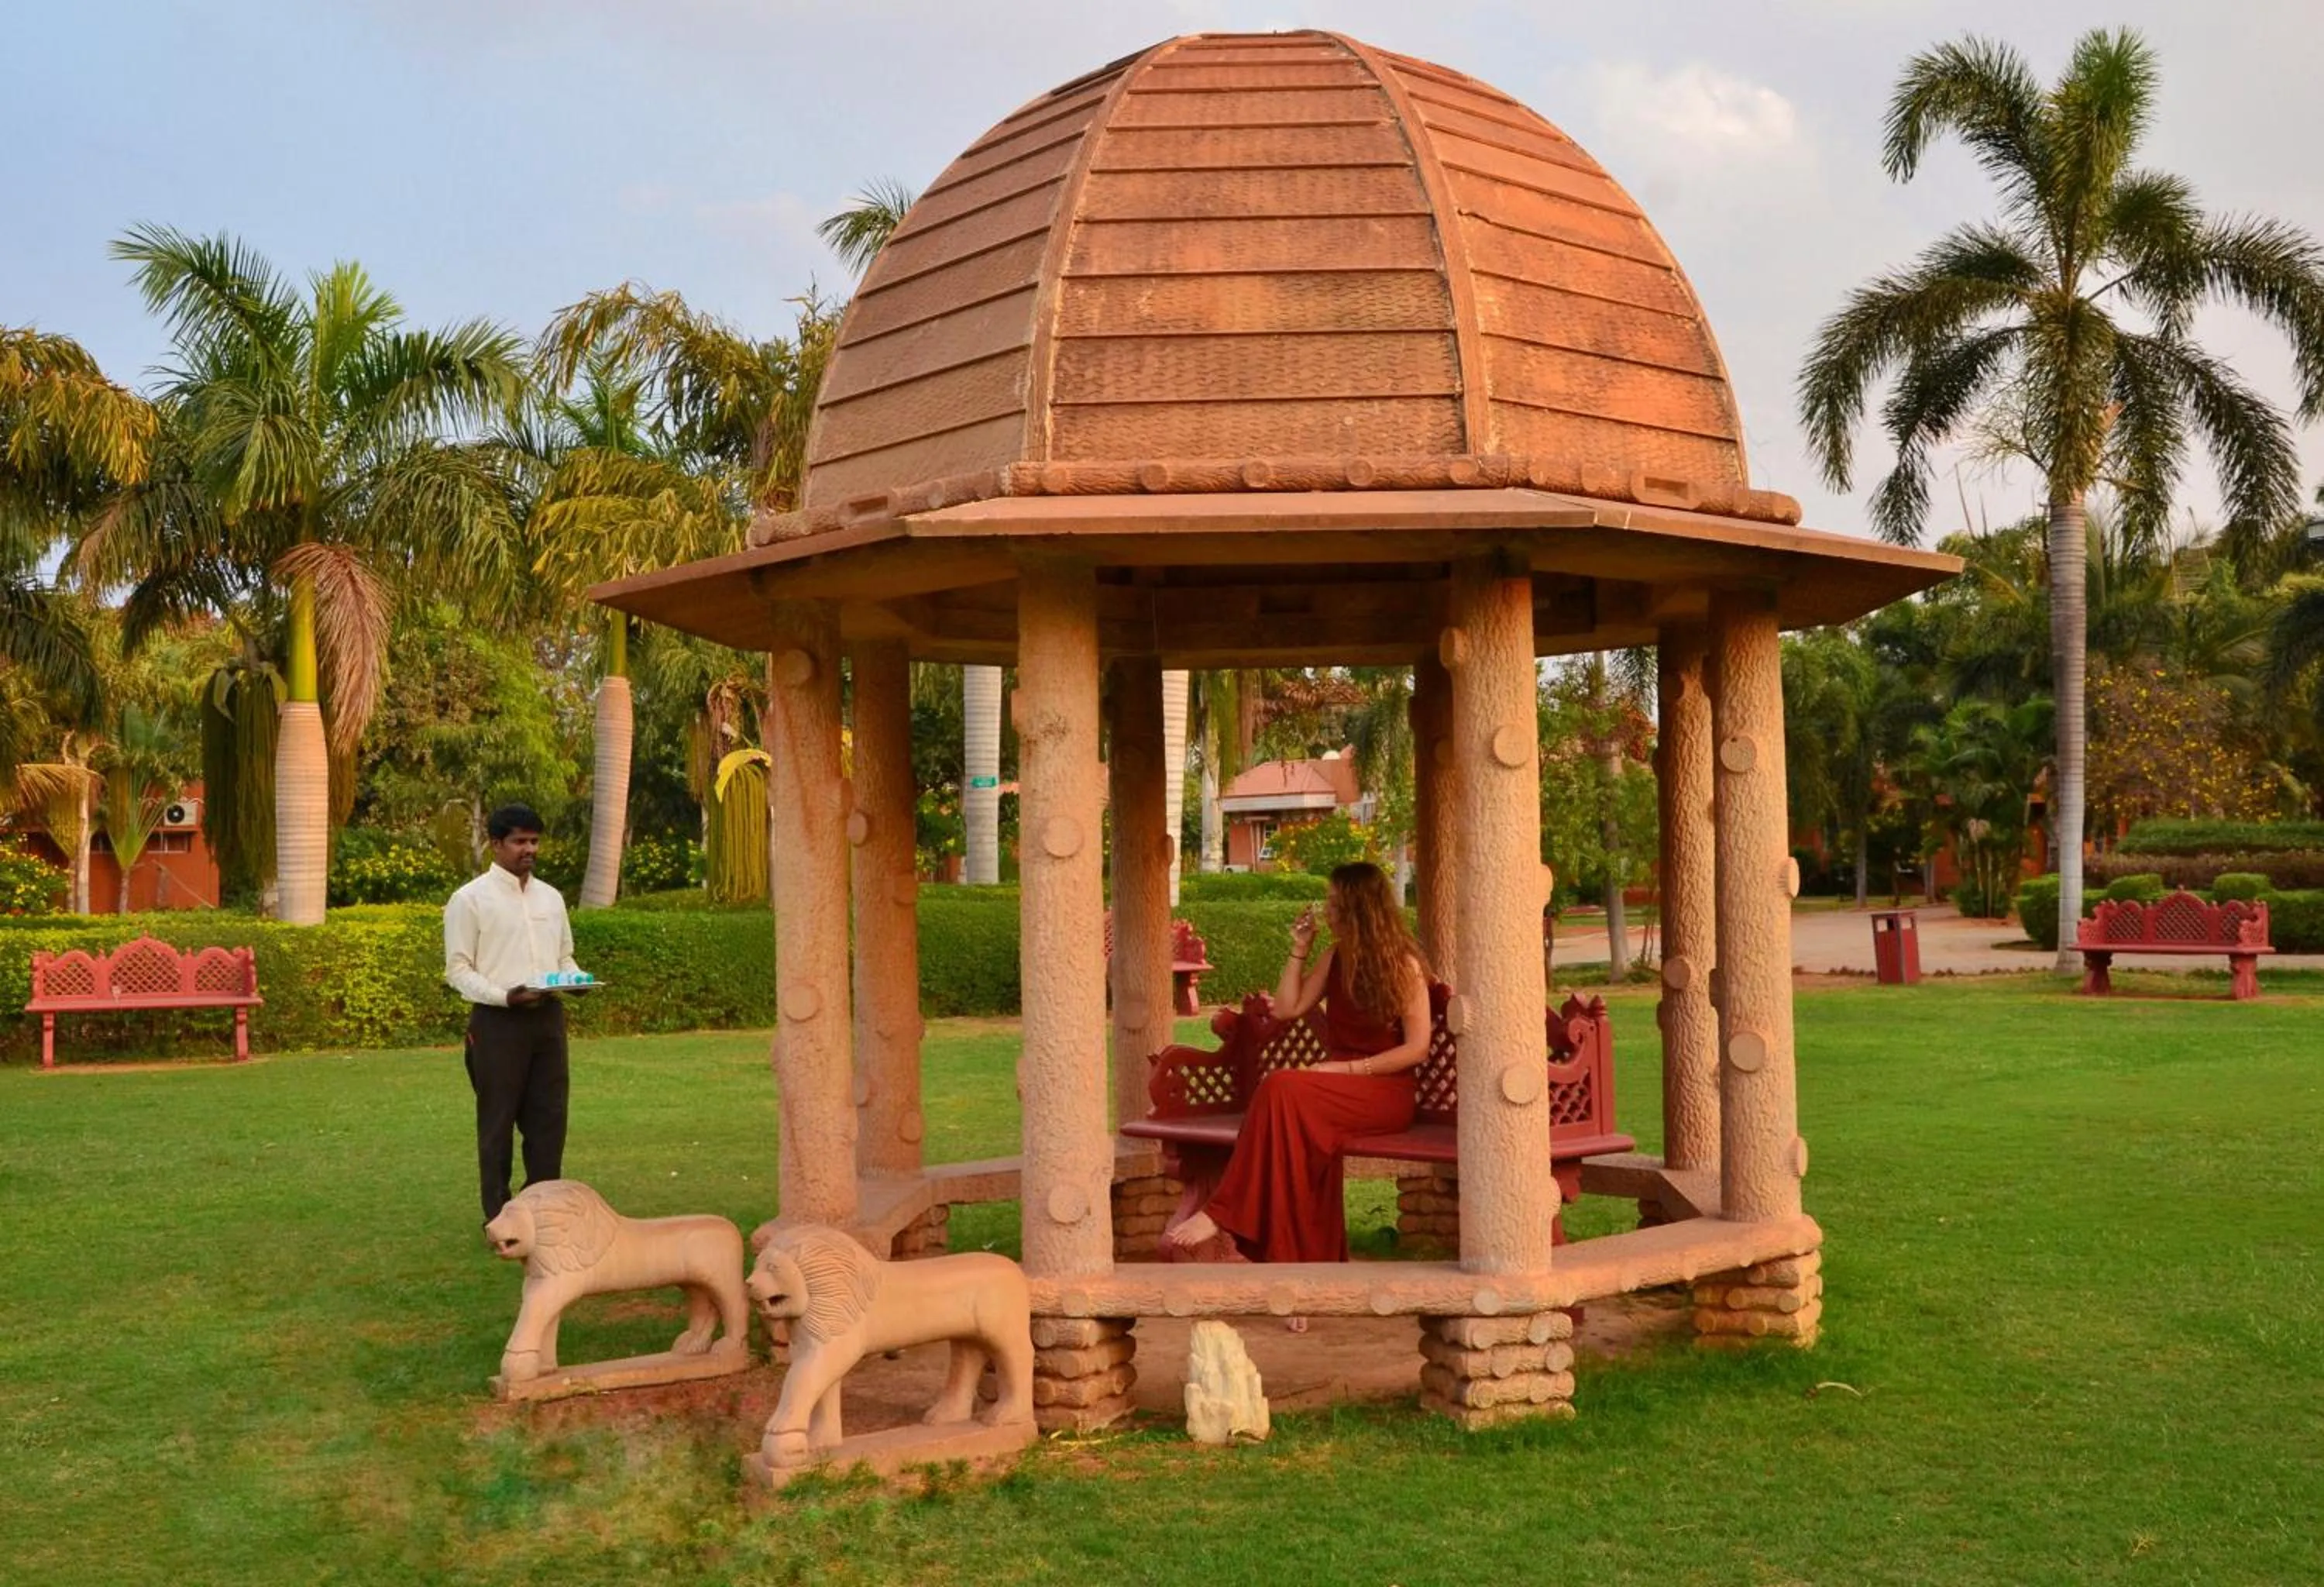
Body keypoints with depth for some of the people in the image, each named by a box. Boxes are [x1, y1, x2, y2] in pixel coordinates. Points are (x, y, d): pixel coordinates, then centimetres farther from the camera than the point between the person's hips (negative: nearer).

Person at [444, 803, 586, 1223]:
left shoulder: (550, 897, 14)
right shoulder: (470, 899, -3)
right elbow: (458, 970, -6)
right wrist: (505, 996, -21)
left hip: (547, 1016, 5)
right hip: (497, 1020, -5)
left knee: (549, 1118, 8)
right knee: (498, 1122, 3)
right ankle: (499, 1216, 11)